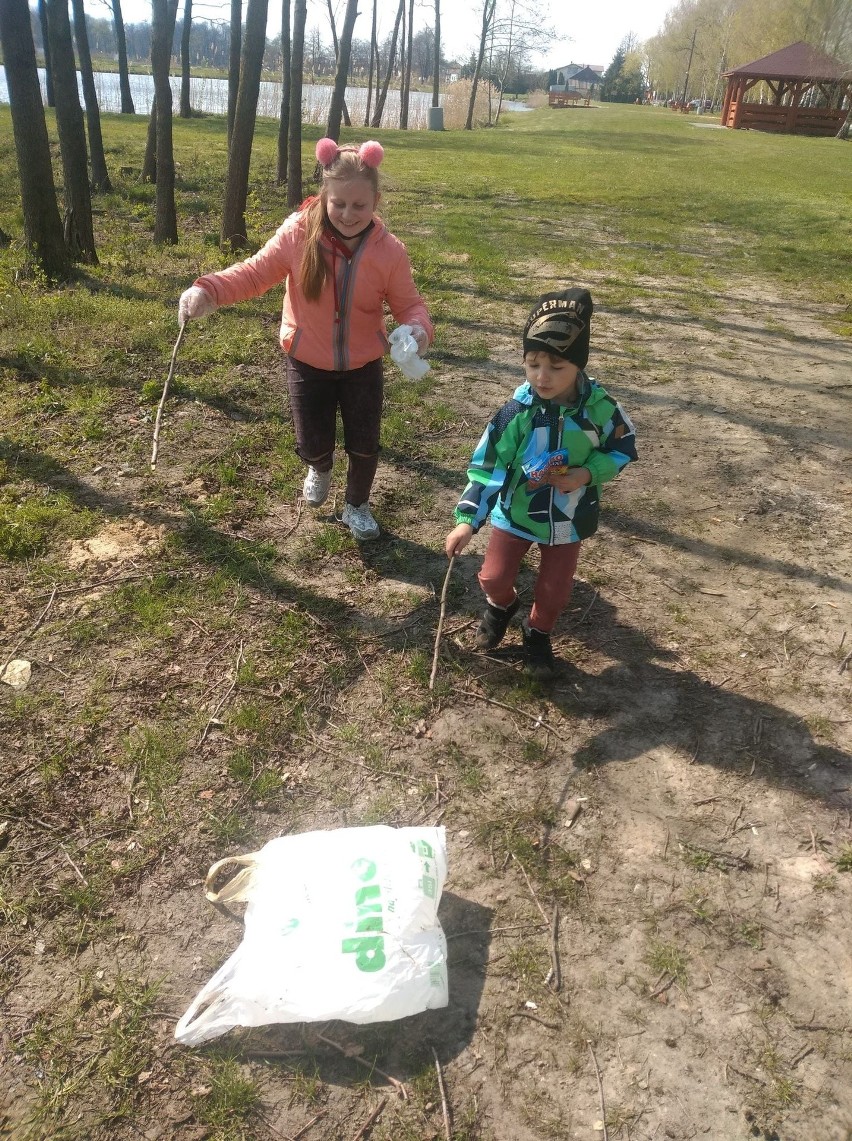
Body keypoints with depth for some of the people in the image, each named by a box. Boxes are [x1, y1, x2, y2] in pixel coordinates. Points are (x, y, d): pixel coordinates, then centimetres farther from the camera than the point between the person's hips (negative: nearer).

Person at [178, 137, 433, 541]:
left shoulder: (389, 250, -14)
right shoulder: (298, 234, -18)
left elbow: (408, 303, -7)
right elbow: (255, 273, -13)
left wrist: (418, 327, -31)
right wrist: (208, 290, -29)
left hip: (363, 366, 1)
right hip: (308, 364, 0)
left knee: (364, 446, 8)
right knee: (313, 446, 8)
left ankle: (357, 505, 38)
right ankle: (320, 469, 49)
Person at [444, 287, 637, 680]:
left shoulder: (599, 407, -19)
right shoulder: (517, 411, -22)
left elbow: (624, 448, -2)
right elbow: (487, 465, -18)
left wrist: (589, 473, -21)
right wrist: (467, 519, -24)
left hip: (568, 518, 1)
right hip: (515, 512, -1)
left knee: (554, 590, 14)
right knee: (494, 577, 7)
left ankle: (538, 633, 45)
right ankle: (501, 606, 45)